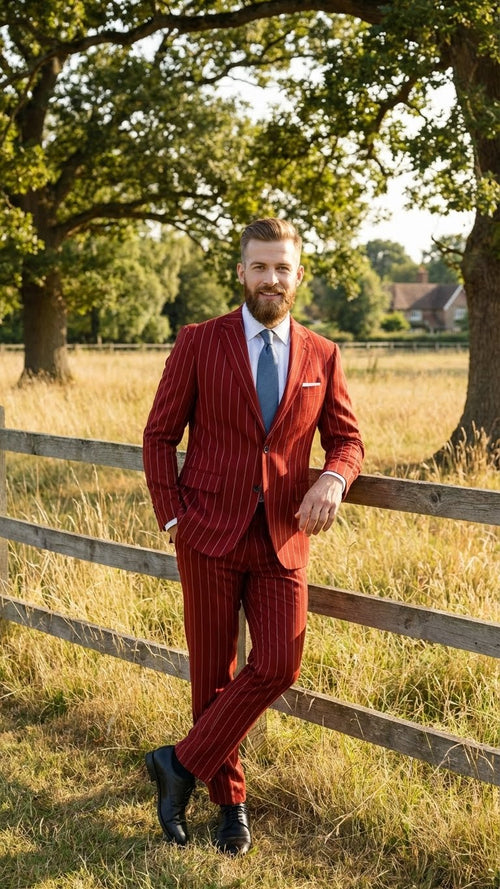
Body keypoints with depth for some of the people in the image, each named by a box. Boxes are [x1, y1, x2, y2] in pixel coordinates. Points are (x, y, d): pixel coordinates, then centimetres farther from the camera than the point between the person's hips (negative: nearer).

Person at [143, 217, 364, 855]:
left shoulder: (321, 355, 6)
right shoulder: (198, 343, -2)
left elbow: (346, 437, 12)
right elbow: (160, 435, 2)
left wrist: (334, 478, -11)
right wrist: (172, 518, -6)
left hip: (281, 539, 2)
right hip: (210, 535, -2)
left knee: (278, 666, -9)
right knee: (213, 672, 7)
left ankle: (182, 763, 9)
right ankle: (229, 798, 26)